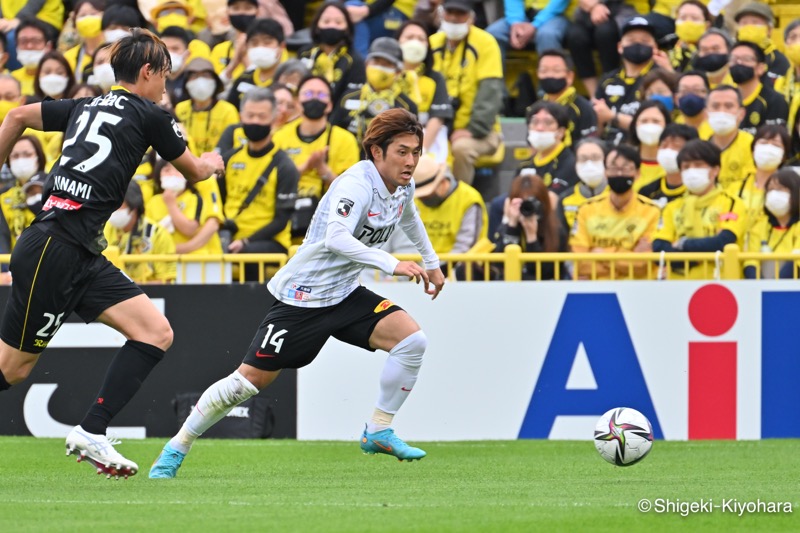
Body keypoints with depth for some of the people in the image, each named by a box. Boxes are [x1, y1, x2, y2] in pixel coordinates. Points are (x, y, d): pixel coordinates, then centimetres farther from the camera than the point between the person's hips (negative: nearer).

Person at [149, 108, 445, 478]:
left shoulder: (403, 186, 3)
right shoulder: (356, 184, -24)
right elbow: (336, 237, -42)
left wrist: (431, 263, 35)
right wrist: (391, 264, -45)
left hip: (345, 294, 7)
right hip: (302, 295, -7)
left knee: (412, 340, -13)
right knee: (250, 378, -7)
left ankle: (378, 432, -1)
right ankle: (176, 449, 9)